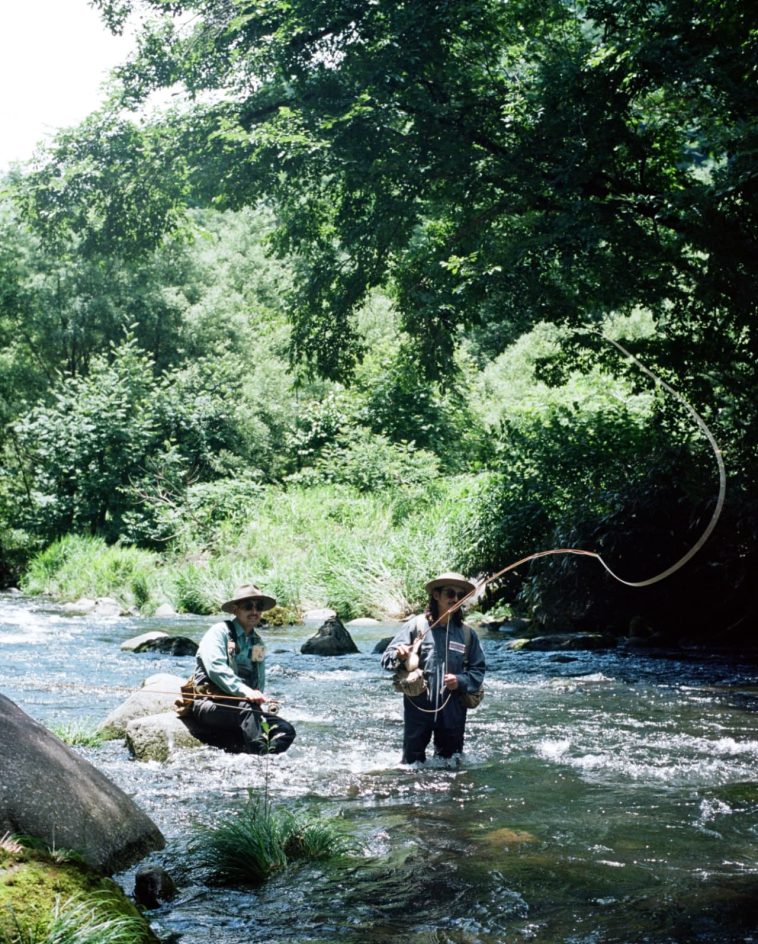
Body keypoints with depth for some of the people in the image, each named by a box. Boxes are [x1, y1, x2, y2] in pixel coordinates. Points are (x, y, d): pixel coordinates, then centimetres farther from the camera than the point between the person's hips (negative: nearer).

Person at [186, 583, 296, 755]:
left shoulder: (257, 643, 20)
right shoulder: (220, 632, -1)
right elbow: (216, 669, -17)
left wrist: (259, 699, 1)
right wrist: (245, 691, -29)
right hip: (209, 704, -6)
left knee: (285, 730, -17)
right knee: (246, 708, -36)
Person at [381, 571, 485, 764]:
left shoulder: (467, 633, 4)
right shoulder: (416, 625, -4)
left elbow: (478, 670, 7)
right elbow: (387, 659, -6)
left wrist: (461, 681, -12)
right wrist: (399, 656, -28)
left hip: (452, 710, 3)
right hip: (418, 707, -2)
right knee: (413, 763, 4)